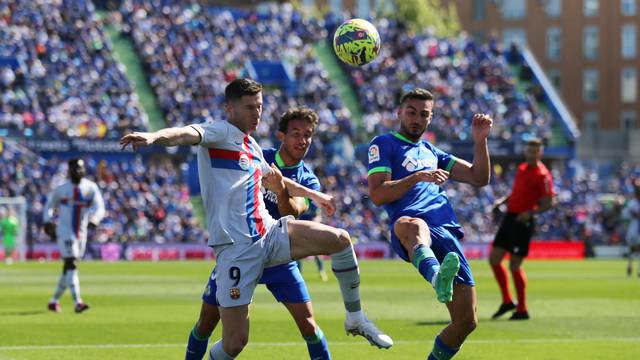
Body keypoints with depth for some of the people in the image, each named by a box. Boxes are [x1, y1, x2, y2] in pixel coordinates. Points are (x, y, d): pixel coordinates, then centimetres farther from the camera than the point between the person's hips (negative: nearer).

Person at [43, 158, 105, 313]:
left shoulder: (91, 188, 0)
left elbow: (100, 208, -8)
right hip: (65, 231, -4)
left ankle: (54, 301, 26)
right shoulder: (61, 189, -2)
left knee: (69, 268, 11)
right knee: (71, 265, -16)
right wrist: (48, 222, -2)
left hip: (81, 233, 4)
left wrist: (94, 220, -28)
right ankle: (77, 302, -25)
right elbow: (49, 205, 13)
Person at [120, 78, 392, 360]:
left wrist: (314, 195, 53)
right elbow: (188, 134, -28)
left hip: (269, 235, 7)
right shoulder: (221, 132, -5)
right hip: (236, 248, -7)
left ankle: (355, 319, 9)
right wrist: (153, 137, -49)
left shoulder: (252, 146, 19)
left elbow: (274, 177, 40)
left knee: (340, 239, -7)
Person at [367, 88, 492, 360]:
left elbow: (479, 178, 28)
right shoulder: (384, 144, 15)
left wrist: (480, 140, 15)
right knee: (414, 224, -47)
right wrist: (417, 177, -12)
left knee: (466, 321, -4)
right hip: (408, 234, -6)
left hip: (447, 234, 6)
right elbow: (377, 194, 0)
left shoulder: (431, 152, 33)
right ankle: (437, 276, -81)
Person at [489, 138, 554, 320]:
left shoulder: (542, 174, -11)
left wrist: (530, 212, -26)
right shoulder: (521, 169, 14)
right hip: (509, 217, 8)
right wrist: (503, 200, 9)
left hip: (523, 222, -8)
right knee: (494, 258, 8)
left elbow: (549, 202, -14)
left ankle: (522, 310, 5)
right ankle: (507, 302, 20)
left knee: (514, 266, -6)